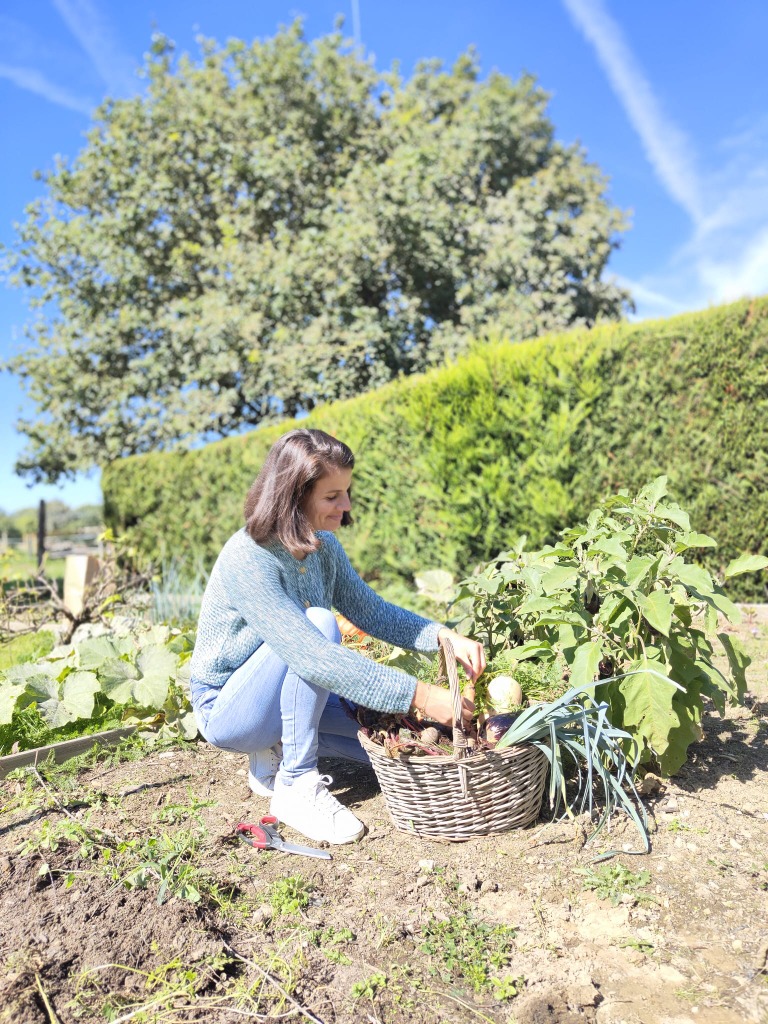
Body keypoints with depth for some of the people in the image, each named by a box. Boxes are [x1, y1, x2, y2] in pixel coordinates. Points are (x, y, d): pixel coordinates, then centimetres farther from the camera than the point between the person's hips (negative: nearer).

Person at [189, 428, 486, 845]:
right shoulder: (247, 559, -31)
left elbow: (371, 611, -2)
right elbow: (313, 655, -39)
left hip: (285, 697, 7)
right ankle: (296, 787, -20)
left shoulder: (323, 545, -6)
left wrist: (444, 635, -19)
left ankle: (278, 752, 9)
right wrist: (418, 695, -39)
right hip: (226, 711, -7)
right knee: (318, 623, -32)